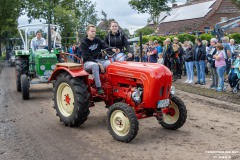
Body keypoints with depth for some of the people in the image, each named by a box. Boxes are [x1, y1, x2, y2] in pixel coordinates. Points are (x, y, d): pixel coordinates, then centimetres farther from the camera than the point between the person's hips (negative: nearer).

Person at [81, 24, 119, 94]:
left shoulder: (97, 40, 10)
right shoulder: (84, 43, -7)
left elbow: (105, 46, -6)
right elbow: (87, 57, -15)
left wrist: (112, 49, -29)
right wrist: (98, 63, -25)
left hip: (98, 60, 5)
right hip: (88, 62, -5)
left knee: (110, 63, -23)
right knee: (95, 65, -40)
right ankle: (99, 87, -36)